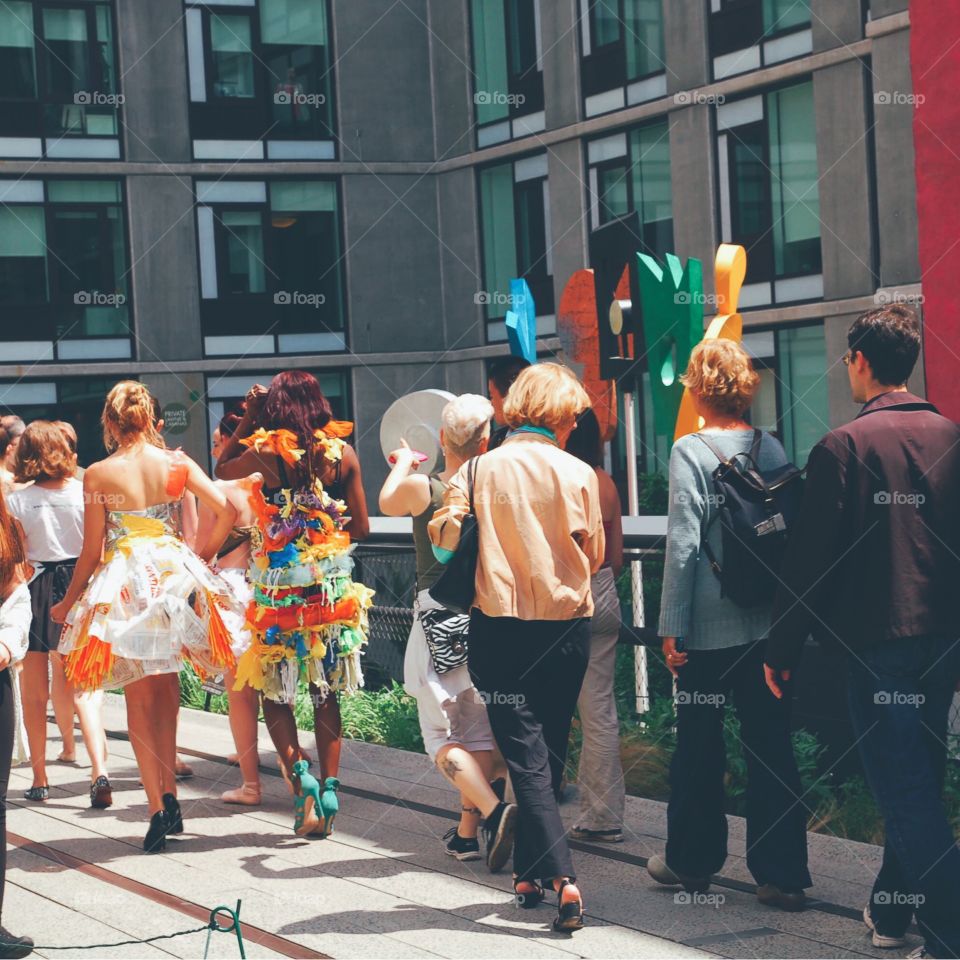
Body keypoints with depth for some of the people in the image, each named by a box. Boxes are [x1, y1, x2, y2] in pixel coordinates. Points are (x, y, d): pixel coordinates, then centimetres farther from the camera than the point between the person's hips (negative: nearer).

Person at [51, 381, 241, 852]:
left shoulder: (98, 474, -6)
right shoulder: (176, 463, 0)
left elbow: (92, 551, -2)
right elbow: (226, 510, -6)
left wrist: (69, 602, 12)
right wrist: (202, 557, 11)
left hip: (124, 583, -2)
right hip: (175, 578, 2)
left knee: (139, 698, 5)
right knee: (165, 691, 17)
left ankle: (158, 807, -2)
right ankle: (169, 794, 11)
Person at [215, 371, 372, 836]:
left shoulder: (266, 453, -11)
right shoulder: (343, 454, -2)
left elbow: (222, 469, 11)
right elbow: (361, 527, 3)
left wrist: (247, 419, 10)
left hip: (280, 585, -3)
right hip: (333, 584, 3)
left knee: (274, 690, 8)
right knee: (326, 692, 12)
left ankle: (296, 772, -11)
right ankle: (329, 785, 6)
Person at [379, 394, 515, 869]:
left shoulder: (421, 488, -11)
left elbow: (387, 502, 12)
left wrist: (403, 462, 31)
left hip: (439, 618, -3)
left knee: (440, 733, 3)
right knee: (479, 730, 15)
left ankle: (493, 808, -19)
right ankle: (467, 831, 18)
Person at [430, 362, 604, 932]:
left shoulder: (477, 471, -4)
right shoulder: (578, 474, -4)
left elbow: (445, 544, -2)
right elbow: (593, 557, 3)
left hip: (501, 626, -1)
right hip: (567, 628, 1)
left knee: (526, 756, -2)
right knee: (551, 753, 15)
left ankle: (561, 876, -15)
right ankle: (529, 870, 24)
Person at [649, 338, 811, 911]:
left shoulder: (691, 452, -10)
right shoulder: (773, 448, 5)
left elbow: (683, 544, -13)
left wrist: (672, 627, -9)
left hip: (710, 626, -4)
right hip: (770, 622, 4)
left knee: (700, 745, 10)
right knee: (772, 745, 5)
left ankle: (693, 859, 23)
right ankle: (783, 874, 5)